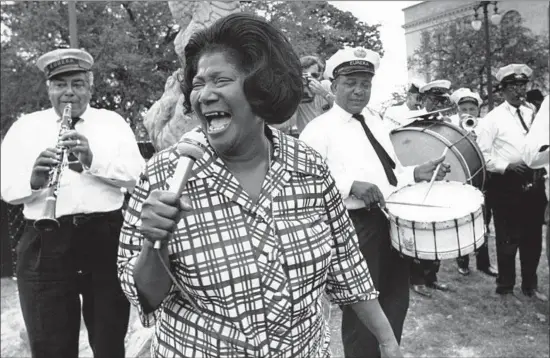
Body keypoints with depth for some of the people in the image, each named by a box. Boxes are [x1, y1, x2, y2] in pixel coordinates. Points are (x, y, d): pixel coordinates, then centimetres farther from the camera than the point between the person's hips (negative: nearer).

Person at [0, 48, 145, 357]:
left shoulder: (113, 122, 9)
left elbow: (137, 175, -3)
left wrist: (93, 161, -20)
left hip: (107, 238, 0)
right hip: (45, 245, 1)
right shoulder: (25, 126, 11)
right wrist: (34, 180, -19)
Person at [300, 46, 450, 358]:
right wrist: (351, 185, -32)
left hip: (394, 220, 8)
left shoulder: (377, 121, 15)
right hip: (355, 226, -7)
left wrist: (417, 173, 3)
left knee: (396, 303, 21)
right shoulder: (319, 129, -9)